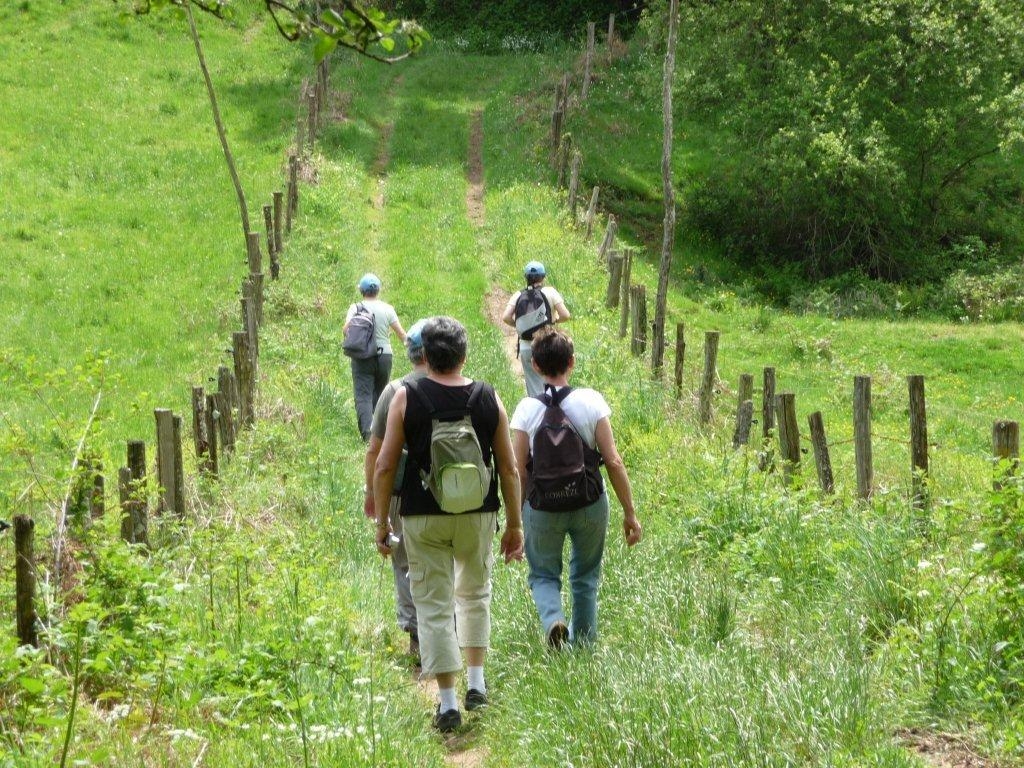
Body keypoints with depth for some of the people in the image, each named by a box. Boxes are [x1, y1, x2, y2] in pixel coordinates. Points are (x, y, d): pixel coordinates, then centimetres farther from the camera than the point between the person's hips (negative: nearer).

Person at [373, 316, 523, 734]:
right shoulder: (489, 399, -2)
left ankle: (448, 703, 1)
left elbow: (385, 466, -7)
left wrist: (382, 521, 3)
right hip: (477, 513, 2)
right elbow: (509, 470, 0)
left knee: (434, 606, 4)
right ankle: (476, 682, 21)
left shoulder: (406, 398, -7)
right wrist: (514, 525, 9)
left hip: (423, 516, -2)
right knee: (475, 593, 24)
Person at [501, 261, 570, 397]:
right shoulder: (550, 293, -4)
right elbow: (565, 315, -11)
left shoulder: (518, 295, 2)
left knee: (533, 387, 9)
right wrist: (555, 320, 9)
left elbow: (506, 318, -8)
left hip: (526, 345, 2)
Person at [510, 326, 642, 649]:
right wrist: (630, 512, 0)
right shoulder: (591, 401, -9)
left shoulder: (527, 408, -9)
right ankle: (583, 643, 28)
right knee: (585, 577, 22)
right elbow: (613, 462, -9)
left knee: (543, 574, 16)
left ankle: (553, 619, -13)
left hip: (542, 506, -1)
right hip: (590, 503, 1)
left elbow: (518, 471, -8)